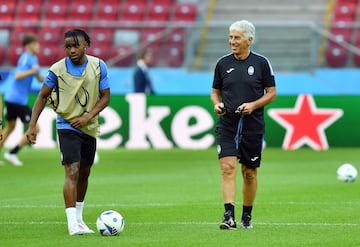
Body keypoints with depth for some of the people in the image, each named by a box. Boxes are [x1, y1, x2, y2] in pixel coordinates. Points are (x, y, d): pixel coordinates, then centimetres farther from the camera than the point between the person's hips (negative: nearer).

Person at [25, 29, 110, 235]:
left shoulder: (99, 66, -4)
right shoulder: (58, 69, -10)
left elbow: (105, 97, -1)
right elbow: (43, 96, 0)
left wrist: (88, 116, -15)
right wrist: (32, 125, -6)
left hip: (90, 127, 4)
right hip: (67, 125, -4)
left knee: (84, 174, 13)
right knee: (72, 172, -17)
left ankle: (78, 217, 29)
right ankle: (72, 223, -21)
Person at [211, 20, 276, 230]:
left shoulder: (261, 63, -1)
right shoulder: (223, 63, 5)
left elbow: (272, 93, 2)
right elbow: (215, 91, 16)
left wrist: (253, 105, -14)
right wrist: (217, 104, -6)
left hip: (253, 125, -1)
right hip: (227, 124, 1)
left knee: (250, 172, 8)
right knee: (228, 167, -15)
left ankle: (247, 216, 24)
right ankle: (229, 216, -20)